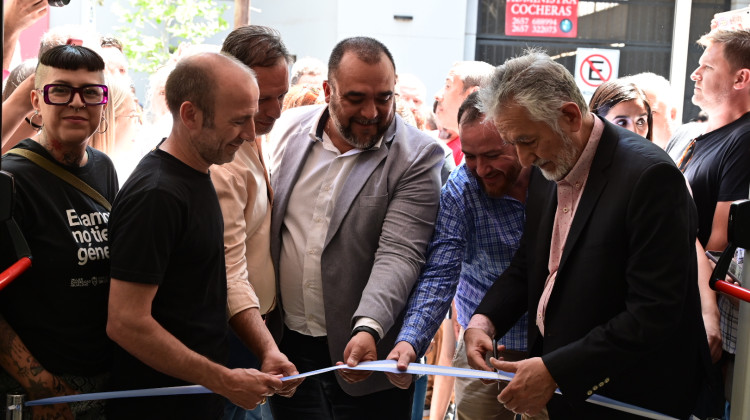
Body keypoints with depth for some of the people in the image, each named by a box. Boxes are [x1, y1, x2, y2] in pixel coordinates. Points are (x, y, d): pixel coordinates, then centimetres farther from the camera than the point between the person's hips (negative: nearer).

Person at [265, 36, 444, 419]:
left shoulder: (418, 157, -10)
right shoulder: (289, 129, 3)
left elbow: (398, 253, -18)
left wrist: (369, 328, -31)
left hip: (364, 352, -3)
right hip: (284, 343, 3)